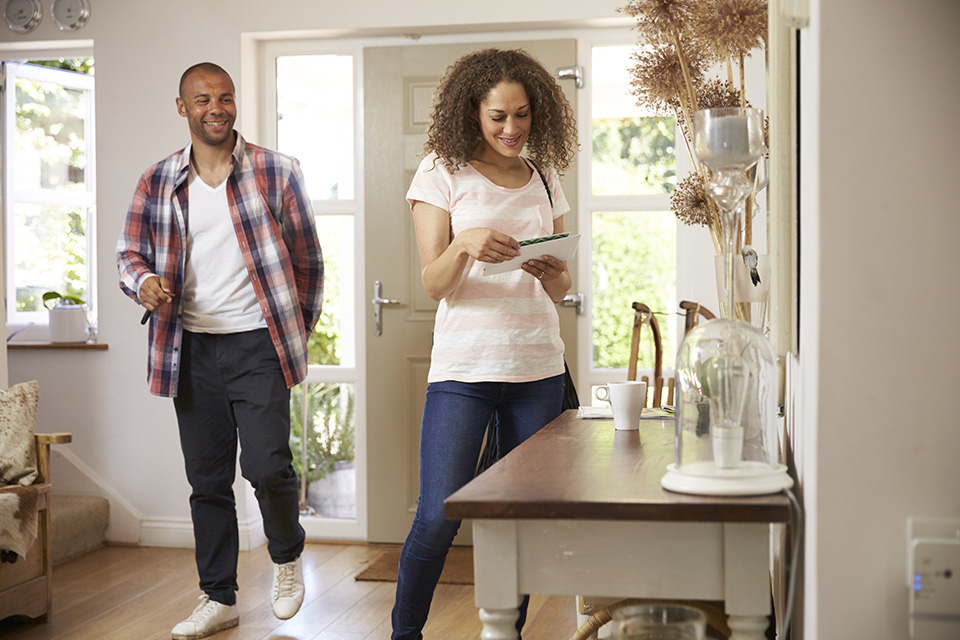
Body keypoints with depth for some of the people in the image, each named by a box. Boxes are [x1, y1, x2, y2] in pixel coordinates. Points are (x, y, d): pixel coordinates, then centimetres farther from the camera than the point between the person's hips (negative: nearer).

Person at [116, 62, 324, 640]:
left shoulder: (277, 173, -1)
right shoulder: (158, 182, 6)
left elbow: (308, 258, 5)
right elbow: (131, 253, 11)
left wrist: (298, 329, 6)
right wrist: (144, 282, -12)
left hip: (257, 343, -3)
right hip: (192, 348, 4)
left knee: (266, 463, -14)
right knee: (207, 479, 10)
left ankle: (288, 555, 18)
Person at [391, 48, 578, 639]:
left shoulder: (544, 177, 13)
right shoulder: (442, 172, 2)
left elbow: (562, 289, 13)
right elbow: (434, 283, -4)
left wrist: (553, 274, -10)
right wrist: (465, 246, -25)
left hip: (538, 368, 4)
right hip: (464, 367, -4)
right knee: (438, 516, -7)